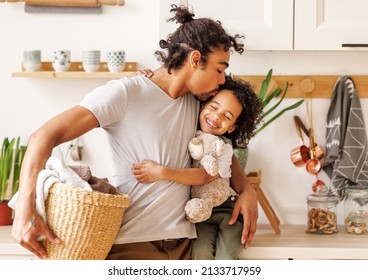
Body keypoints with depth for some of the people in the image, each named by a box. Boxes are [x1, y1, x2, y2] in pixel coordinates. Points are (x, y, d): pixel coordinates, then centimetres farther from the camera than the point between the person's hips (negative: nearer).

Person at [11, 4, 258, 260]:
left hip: (183, 240, 6)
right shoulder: (125, 93, -11)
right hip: (131, 242, -6)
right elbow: (46, 136, -17)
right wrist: (24, 209, -30)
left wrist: (247, 190, 1)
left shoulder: (197, 104, 10)